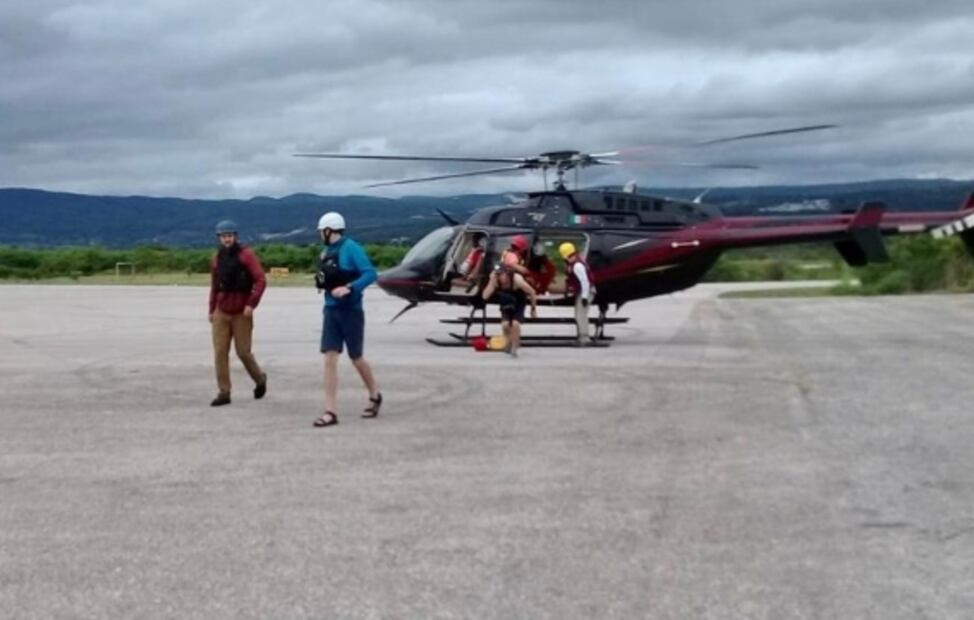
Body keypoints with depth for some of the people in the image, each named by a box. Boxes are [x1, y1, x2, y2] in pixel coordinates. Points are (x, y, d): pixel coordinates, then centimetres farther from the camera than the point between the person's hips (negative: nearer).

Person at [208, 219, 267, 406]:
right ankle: (223, 392, 3)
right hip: (221, 312, 5)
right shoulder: (217, 259, 10)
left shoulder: (246, 255, -6)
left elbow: (260, 280, -12)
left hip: (241, 312, -4)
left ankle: (260, 379, 26)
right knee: (220, 352, -2)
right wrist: (212, 309, 16)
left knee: (243, 352, 0)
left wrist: (251, 304, -18)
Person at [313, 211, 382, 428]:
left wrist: (349, 288, -27)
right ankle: (331, 411, -3)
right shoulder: (327, 251, 9)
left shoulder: (350, 248, -12)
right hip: (331, 310, 6)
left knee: (356, 358, 8)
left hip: (350, 311, -6)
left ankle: (375, 396, 32)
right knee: (329, 359, -3)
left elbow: (370, 274, -18)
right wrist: (322, 281, 0)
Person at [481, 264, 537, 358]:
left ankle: (514, 348, -1)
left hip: (519, 305, -3)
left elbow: (531, 292, -19)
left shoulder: (517, 279, -33)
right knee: (505, 324, -18)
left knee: (515, 323, -24)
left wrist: (533, 309, -10)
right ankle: (509, 343, 14)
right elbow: (485, 296, -31)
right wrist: (492, 282, -39)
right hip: (506, 306, 3)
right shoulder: (495, 280, -23)